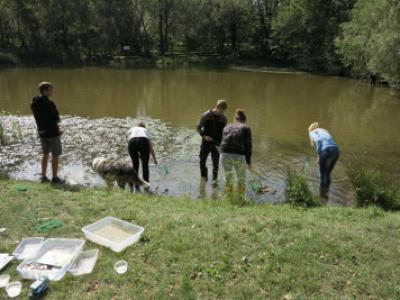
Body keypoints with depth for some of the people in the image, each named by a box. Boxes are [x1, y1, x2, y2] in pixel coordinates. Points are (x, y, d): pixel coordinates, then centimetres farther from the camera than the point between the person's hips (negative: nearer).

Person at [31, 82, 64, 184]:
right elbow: (56, 118, -16)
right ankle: (55, 178, 9)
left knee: (45, 154, 18)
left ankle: (44, 177, 24)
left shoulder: (34, 103, 5)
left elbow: (38, 118, 9)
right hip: (52, 133, -8)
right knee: (55, 155, 3)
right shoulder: (49, 103, -21)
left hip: (42, 132, 8)